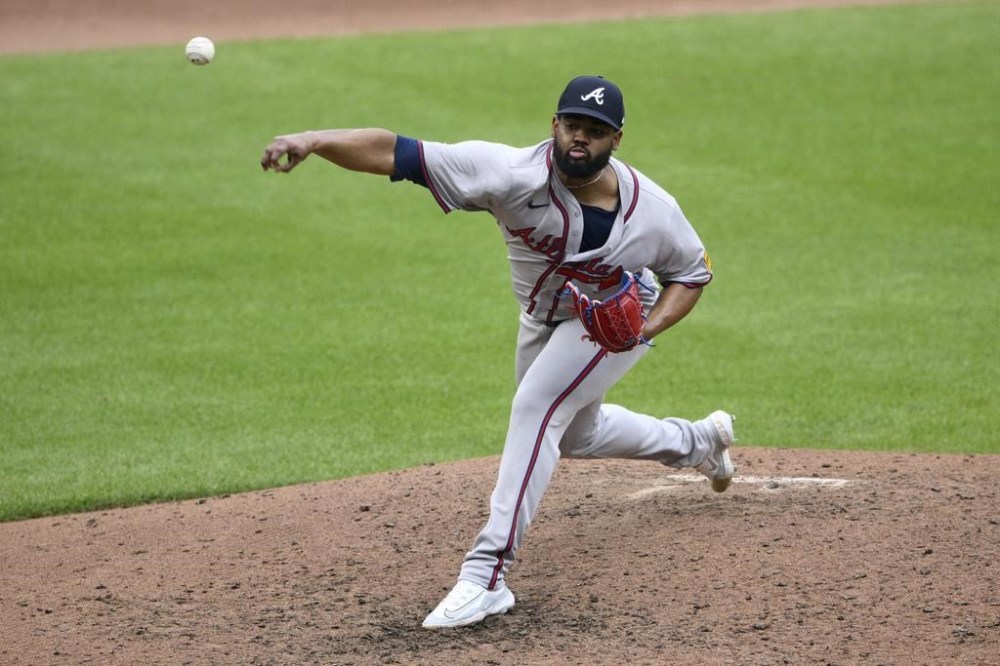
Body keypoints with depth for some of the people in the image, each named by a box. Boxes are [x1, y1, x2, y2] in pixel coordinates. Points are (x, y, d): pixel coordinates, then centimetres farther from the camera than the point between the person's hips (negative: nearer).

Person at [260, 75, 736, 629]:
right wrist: (313, 140, -60)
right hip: (543, 321, 4)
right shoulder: (515, 174, -35)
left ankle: (487, 574, -28)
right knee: (574, 436, 25)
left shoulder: (653, 211, -30)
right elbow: (398, 154, -44)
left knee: (536, 408, -26)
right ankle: (698, 442, 54)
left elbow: (692, 272, -8)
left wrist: (648, 327, -28)